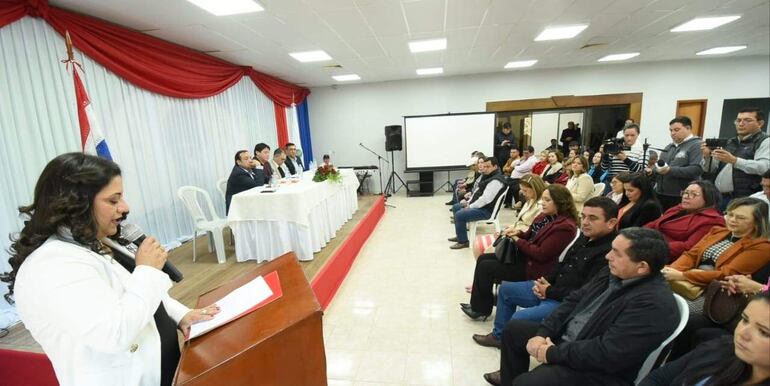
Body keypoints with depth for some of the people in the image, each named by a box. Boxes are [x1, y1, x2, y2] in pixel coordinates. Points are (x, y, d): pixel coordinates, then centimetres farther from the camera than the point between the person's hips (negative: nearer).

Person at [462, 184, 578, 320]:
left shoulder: (565, 227, -21)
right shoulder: (545, 216, 6)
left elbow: (541, 254, -24)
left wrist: (517, 240, -15)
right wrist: (518, 233, -7)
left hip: (534, 268, -10)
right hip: (523, 256, 10)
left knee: (485, 267, -11)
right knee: (483, 258, 3)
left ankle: (481, 309, 9)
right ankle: (478, 304, 11)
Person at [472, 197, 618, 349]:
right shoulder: (585, 237, 6)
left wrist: (549, 291, -15)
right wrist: (545, 281, 0)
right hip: (552, 288, 10)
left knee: (518, 318, -26)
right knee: (505, 288, 15)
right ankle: (499, 336, 28)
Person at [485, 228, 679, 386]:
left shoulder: (654, 304, -26)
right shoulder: (613, 272, 1)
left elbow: (605, 354, -30)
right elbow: (574, 300, 6)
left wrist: (553, 353, -19)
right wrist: (542, 333, -5)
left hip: (597, 370, -8)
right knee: (513, 328, 14)